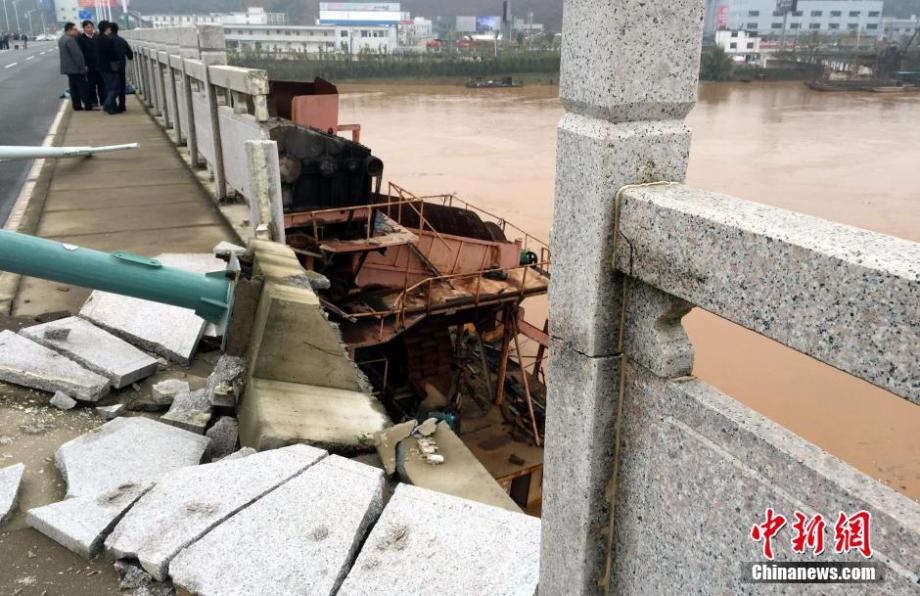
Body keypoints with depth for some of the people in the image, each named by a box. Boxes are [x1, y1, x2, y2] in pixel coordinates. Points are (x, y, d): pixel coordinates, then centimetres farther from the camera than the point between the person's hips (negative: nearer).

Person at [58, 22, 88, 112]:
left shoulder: (61, 39, 14)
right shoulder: (70, 39, -19)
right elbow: (77, 55, -20)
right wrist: (83, 67, -15)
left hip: (67, 67, 10)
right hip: (76, 68, -10)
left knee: (74, 88, 11)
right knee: (83, 88, -5)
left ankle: (77, 105, 12)